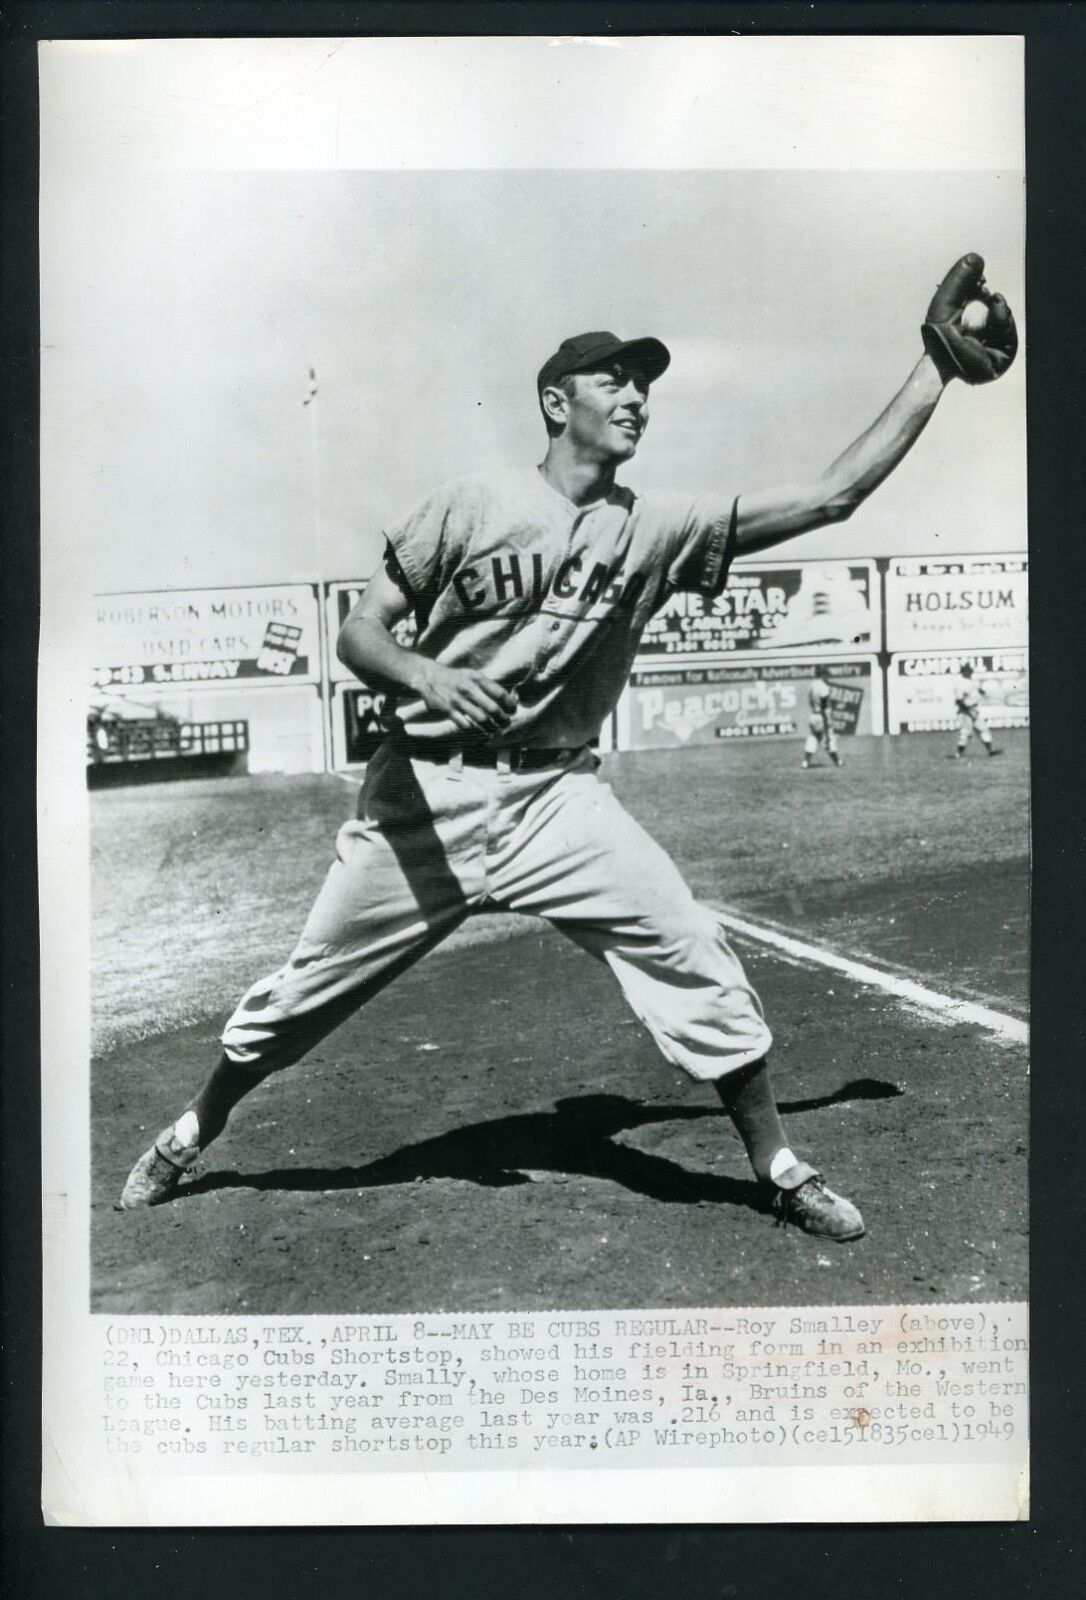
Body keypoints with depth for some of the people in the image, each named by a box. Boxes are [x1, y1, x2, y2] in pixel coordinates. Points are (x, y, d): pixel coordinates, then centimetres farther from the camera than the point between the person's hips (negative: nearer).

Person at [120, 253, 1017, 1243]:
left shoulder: (659, 530, 1)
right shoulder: (472, 506, -4)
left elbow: (833, 495, -3)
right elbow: (359, 632, -5)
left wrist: (937, 366, -6)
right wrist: (427, 676, -27)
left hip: (557, 799, 2)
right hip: (424, 791, -1)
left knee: (696, 959, -10)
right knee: (302, 992, 7)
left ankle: (780, 1170, 10)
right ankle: (191, 1137, 34)